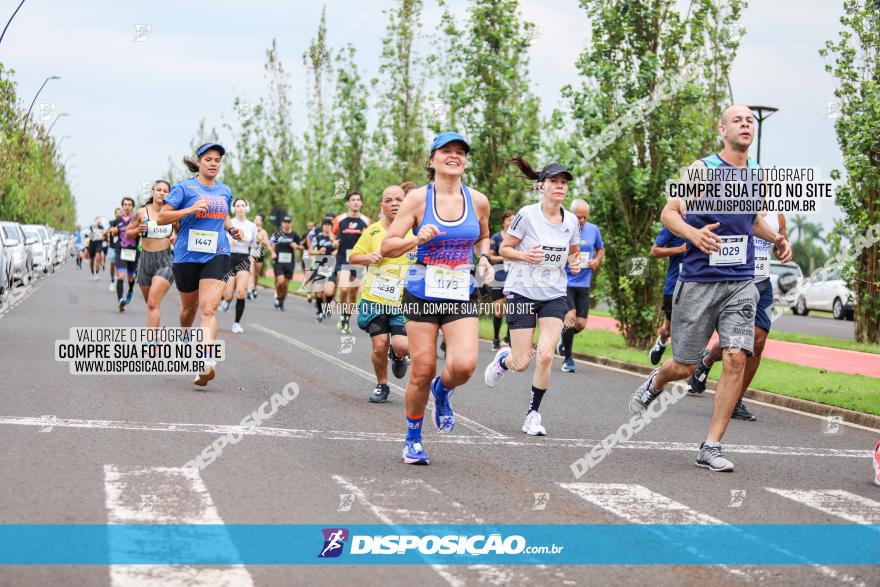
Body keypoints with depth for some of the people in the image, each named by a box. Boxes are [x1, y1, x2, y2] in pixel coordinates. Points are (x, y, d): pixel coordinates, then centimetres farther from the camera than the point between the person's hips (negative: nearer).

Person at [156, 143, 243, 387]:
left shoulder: (225, 191, 13)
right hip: (187, 255, -1)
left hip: (216, 255, 1)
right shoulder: (184, 188, 0)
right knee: (189, 306, 15)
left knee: (208, 308, -16)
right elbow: (161, 217, -5)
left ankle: (207, 361, -31)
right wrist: (190, 210, -17)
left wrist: (232, 229, 9)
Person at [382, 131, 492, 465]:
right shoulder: (418, 198, -6)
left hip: (462, 296, 2)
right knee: (422, 369, -1)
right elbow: (387, 247, -5)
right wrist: (417, 239, -22)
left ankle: (442, 391, 20)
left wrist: (483, 259, 2)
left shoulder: (477, 201, 2)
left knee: (464, 364, -17)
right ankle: (413, 438, 21)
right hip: (422, 293, -2)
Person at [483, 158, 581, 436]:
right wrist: (525, 255, -21)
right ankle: (503, 359, 36)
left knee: (545, 356, -15)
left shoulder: (571, 221, 3)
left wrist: (574, 263, -3)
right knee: (521, 364, -3)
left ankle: (533, 414, 3)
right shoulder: (527, 214, -10)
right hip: (522, 292, -3)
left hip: (554, 296, 3)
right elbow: (504, 248, -2)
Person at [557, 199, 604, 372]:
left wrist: (597, 261, 0)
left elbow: (601, 249, 20)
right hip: (564, 282, -4)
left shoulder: (593, 230, 4)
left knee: (581, 323, 2)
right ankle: (568, 359, -3)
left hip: (583, 283, 4)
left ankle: (564, 339, 35)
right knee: (570, 317, -17)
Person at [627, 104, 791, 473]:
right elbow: (669, 213, -6)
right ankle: (654, 384, 42)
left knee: (736, 359, -12)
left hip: (741, 283, 3)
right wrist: (694, 233, -25)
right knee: (684, 367, 4)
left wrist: (776, 239, 10)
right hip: (698, 281, -3)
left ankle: (711, 448, -4)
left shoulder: (758, 175, 10)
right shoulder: (702, 170, -6)